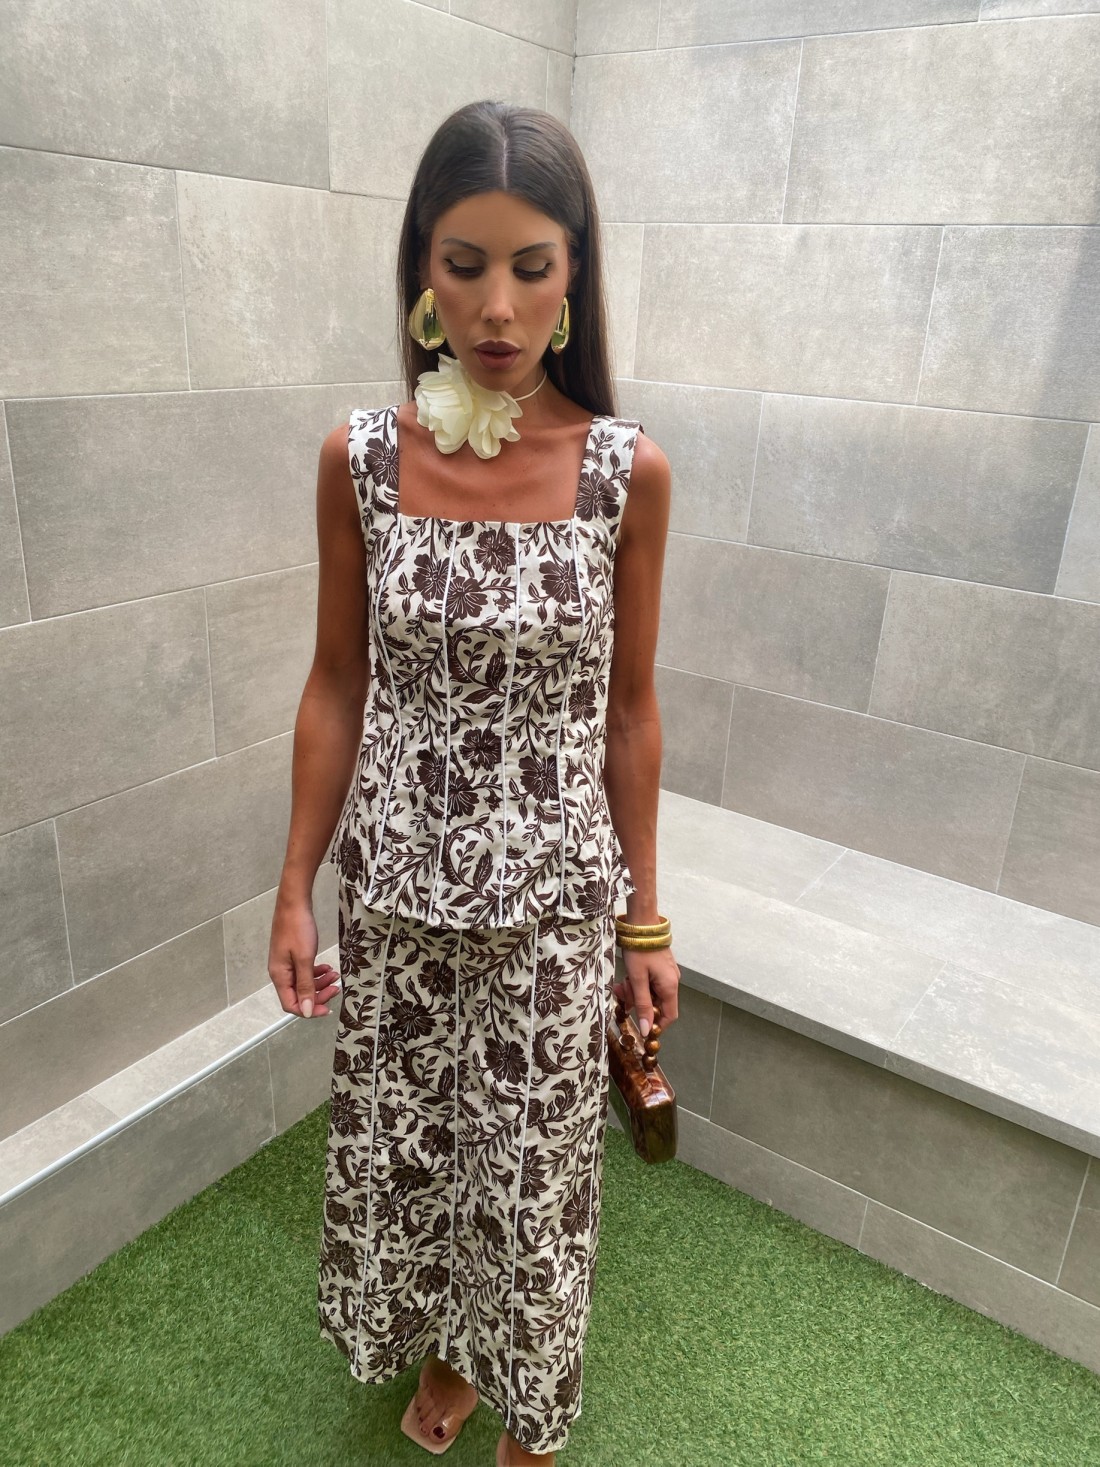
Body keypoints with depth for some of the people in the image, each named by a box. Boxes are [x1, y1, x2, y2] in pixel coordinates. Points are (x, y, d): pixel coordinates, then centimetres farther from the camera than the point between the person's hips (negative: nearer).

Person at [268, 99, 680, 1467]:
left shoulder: (629, 471, -10)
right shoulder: (359, 457, -7)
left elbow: (628, 709, -3)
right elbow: (336, 688, 0)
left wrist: (645, 916, 2)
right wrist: (295, 889, 2)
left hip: (554, 893, -1)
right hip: (395, 889, 2)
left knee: (536, 1170, 15)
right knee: (405, 1146, 20)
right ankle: (441, 1349, 54)